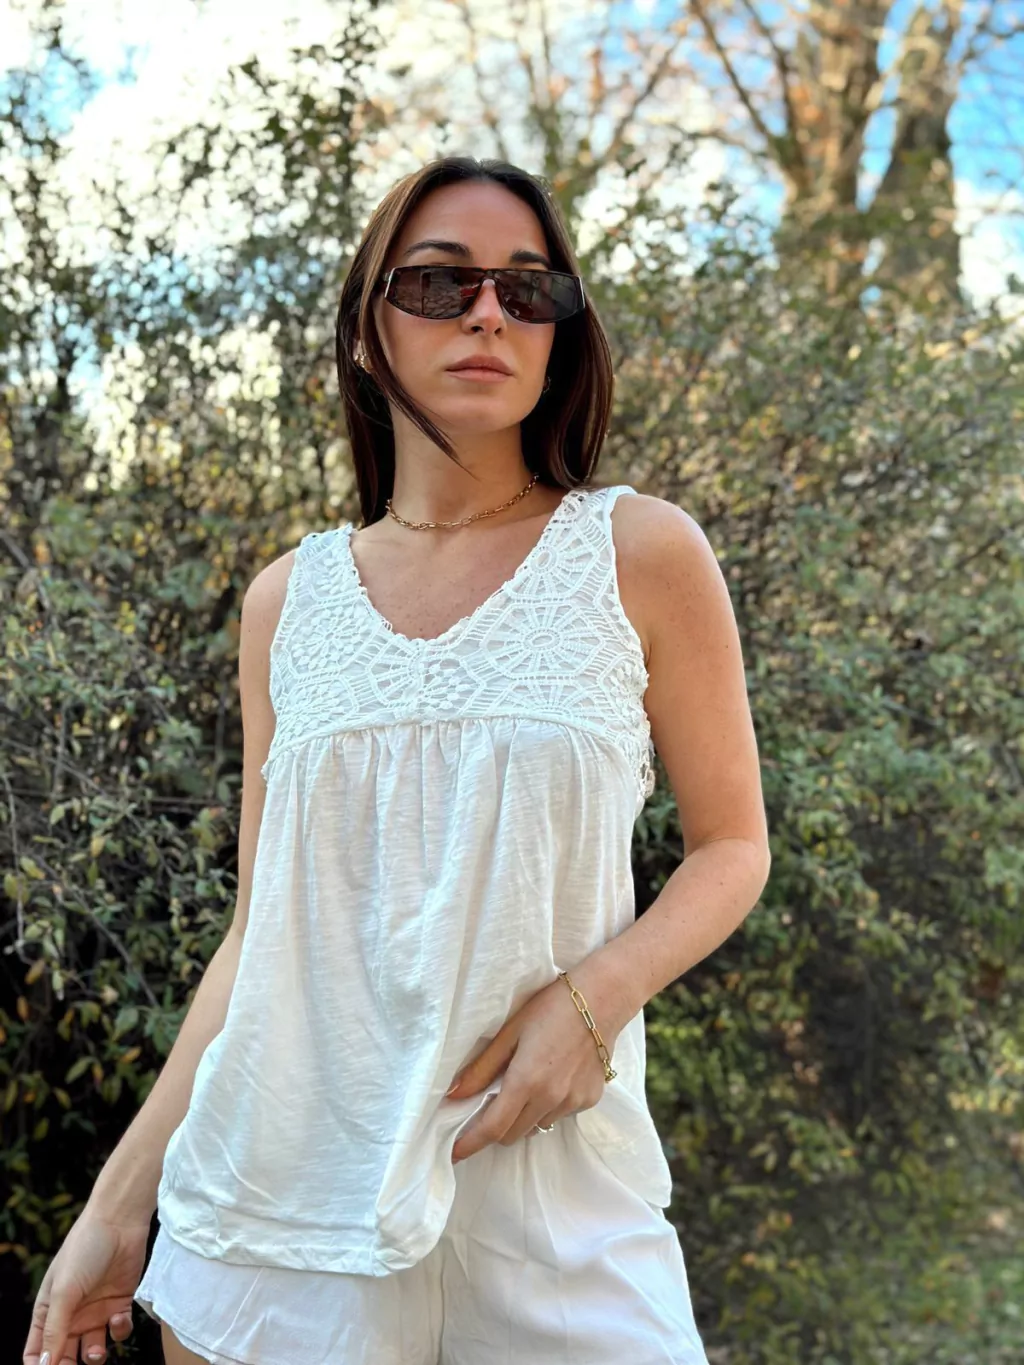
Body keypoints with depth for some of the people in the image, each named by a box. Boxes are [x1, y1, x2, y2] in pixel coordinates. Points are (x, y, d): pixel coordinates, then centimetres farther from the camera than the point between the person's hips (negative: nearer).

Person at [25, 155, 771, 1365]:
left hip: (546, 1194, -2)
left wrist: (595, 995, -17)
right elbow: (262, 930, 8)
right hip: (275, 1199, 2)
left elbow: (731, 845, 2)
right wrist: (122, 1196, 7)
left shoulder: (641, 553, -3)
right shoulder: (289, 599, 5)